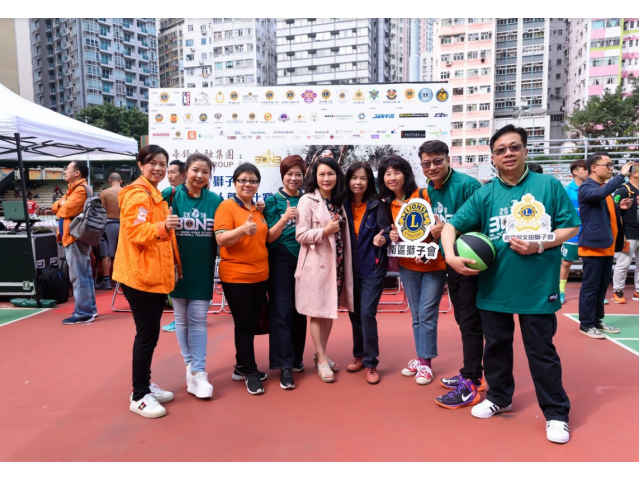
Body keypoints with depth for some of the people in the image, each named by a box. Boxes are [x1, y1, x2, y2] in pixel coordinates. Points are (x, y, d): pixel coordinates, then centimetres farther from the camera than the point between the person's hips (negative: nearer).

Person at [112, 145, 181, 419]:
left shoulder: (155, 195, 19)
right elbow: (135, 231, -24)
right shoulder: (138, 194, -13)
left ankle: (145, 386, 27)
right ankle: (139, 396, 8)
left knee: (150, 333, 15)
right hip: (141, 275, -10)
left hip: (156, 275, 10)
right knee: (147, 334, -4)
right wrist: (162, 226, -36)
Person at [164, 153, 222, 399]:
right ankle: (190, 363, 27)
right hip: (177, 267, 0)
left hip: (202, 269, 0)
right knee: (181, 318, 11)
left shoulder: (215, 200, 0)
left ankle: (198, 371, 7)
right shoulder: (170, 195, -5)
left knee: (198, 319, 2)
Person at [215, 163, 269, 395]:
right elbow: (221, 239, -20)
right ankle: (251, 372, 13)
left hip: (260, 275, 7)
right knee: (244, 325, 0)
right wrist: (243, 230, -34)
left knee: (252, 324, 13)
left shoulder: (258, 209, 11)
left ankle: (242, 367, 28)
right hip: (236, 276, -7)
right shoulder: (227, 206, -9)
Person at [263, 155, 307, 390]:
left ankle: (296, 357, 24)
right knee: (282, 311, -5)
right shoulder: (273, 201, -2)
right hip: (281, 260, -3)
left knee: (300, 310, 10)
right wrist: (284, 219, -21)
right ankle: (284, 366, 0)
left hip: (304, 259, 3)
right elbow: (269, 238, -7)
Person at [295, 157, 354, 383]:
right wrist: (324, 231, -24)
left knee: (331, 310, 13)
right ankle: (322, 359, 13)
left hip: (336, 262, 7)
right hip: (316, 263, -7)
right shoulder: (307, 200, -8)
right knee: (317, 311, 1)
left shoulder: (338, 201, 12)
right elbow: (300, 235, -13)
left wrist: (344, 262, 10)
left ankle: (321, 354, 28)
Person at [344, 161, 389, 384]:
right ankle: (359, 355, 32)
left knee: (367, 313, -8)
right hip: (351, 268, 4)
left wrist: (382, 240, -28)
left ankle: (371, 363, 7)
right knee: (354, 313, 13)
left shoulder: (377, 206, -8)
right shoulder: (343, 205, 1)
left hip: (373, 268, -4)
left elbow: (388, 231, -8)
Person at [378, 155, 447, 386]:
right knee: (416, 315, 12)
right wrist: (392, 236, -10)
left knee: (427, 314, -1)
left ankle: (426, 362, 11)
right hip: (407, 265, 4)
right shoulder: (387, 204, 4)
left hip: (433, 263, -4)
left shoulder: (424, 195, -11)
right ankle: (420, 357, 26)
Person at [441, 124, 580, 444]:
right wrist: (450, 256, -16)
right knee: (496, 345, 17)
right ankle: (499, 397, 38)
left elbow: (571, 226, -1)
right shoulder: (485, 194, 2)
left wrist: (539, 245, -17)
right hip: (493, 286, 3)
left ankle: (556, 413, 25)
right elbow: (452, 225, 1)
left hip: (538, 286, -3)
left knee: (541, 351, 7)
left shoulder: (549, 185, -2)